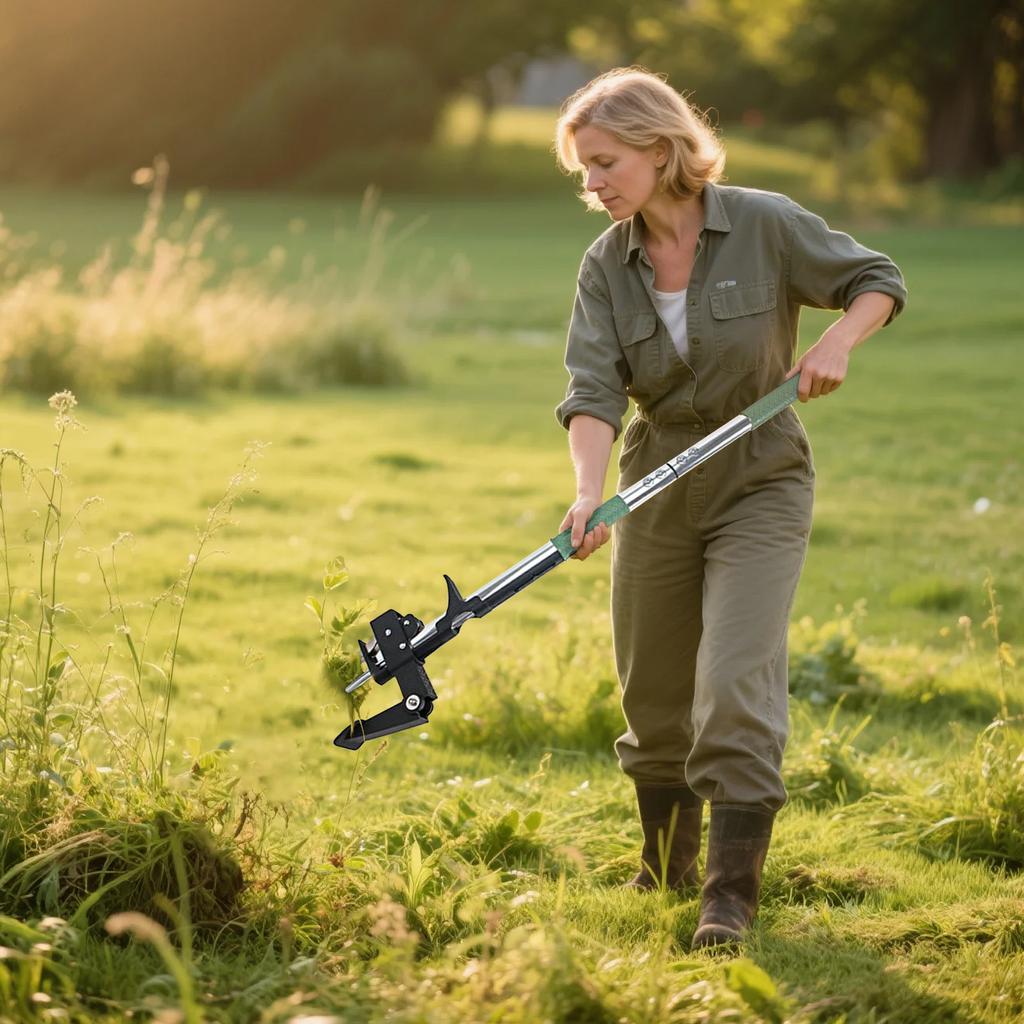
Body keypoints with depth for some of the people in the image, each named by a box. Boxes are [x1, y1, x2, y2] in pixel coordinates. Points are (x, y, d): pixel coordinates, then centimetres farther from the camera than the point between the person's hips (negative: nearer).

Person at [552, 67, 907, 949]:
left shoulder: (765, 226, -11)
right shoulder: (606, 266, -3)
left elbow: (878, 280, 0)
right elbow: (594, 388, -14)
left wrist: (840, 339, -21)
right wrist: (590, 492, -30)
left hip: (760, 486, -4)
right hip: (658, 487, 4)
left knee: (736, 686, -15)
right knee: (653, 695, 11)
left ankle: (732, 894, -9)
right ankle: (666, 869, 32)